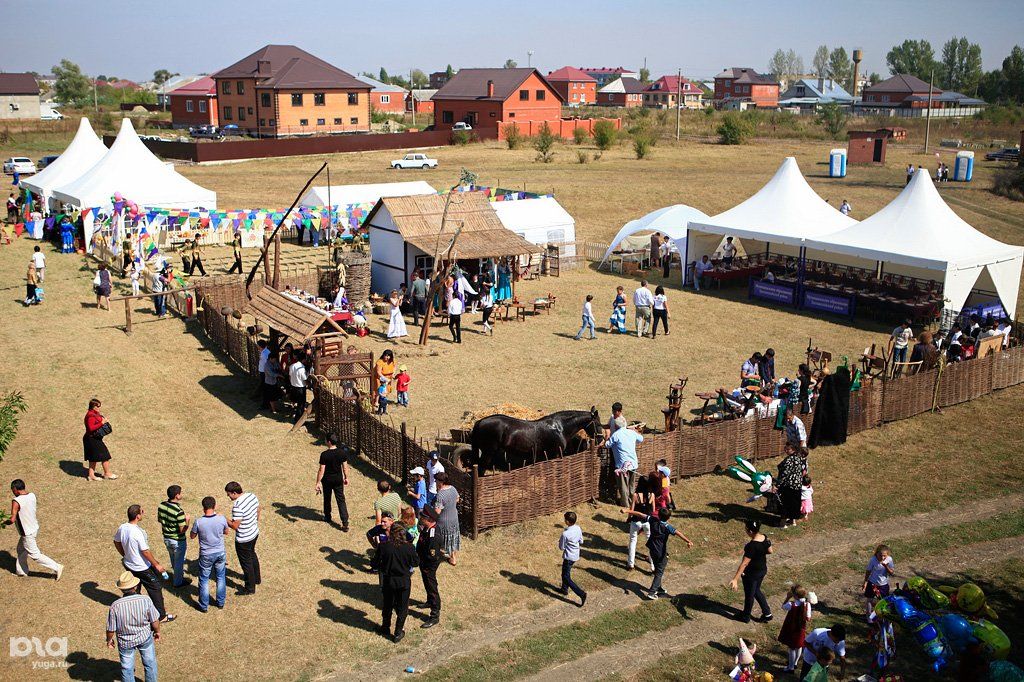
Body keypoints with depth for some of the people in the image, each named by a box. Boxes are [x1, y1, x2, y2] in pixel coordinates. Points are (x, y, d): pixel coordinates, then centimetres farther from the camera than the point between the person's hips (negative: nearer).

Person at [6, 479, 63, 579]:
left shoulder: (16, 501, -26)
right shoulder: (32, 495, -4)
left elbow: (12, 519, -27)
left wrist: (5, 522, -8)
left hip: (27, 533, -8)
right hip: (34, 527, 8)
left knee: (35, 555, 4)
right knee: (21, 550, 26)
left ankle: (57, 568, 5)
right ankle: (21, 571, 40)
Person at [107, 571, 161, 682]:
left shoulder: (115, 606, -27)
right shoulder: (145, 600, -26)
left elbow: (111, 629, -14)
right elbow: (155, 621, -13)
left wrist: (109, 640, 7)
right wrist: (157, 631, 7)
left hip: (125, 642, 0)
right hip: (145, 638, 1)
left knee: (127, 668, 23)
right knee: (150, 663, 25)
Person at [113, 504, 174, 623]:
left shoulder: (121, 528, -8)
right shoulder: (138, 532, -31)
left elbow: (116, 542, 9)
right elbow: (145, 551, -25)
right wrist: (157, 565, -13)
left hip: (129, 564, 7)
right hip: (142, 567, -7)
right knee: (156, 589, 7)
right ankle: (161, 616, 15)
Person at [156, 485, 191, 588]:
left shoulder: (161, 506, -11)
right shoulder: (179, 511, -32)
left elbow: (160, 520, 5)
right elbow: (183, 530, -26)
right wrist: (187, 520, -11)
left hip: (167, 538, 7)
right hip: (178, 541, -7)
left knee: (173, 559, 28)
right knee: (179, 561, 16)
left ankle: (178, 574, 49)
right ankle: (178, 582, 33)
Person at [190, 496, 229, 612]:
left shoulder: (199, 522, -21)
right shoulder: (221, 519, -16)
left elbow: (192, 536, -4)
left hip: (206, 555, -2)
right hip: (220, 553, 2)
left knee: (204, 580, 16)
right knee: (221, 578, 21)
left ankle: (204, 606, 26)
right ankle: (221, 602, 33)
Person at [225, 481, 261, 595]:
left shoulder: (237, 507, -32)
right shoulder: (252, 496, -8)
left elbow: (235, 526, -27)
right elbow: (258, 512, 7)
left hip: (243, 540, -8)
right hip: (254, 533, 9)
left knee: (246, 562, 10)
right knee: (252, 555, 30)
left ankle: (250, 588, 26)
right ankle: (256, 578, 50)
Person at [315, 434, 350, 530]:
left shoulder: (324, 454, -19)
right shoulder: (342, 452, -8)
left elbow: (321, 470, -17)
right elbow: (345, 467, 0)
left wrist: (318, 483, -9)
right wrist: (346, 478, 14)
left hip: (327, 480, -2)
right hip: (338, 479, 2)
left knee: (327, 499, 21)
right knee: (341, 500, 4)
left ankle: (327, 517, 40)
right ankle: (345, 523, -4)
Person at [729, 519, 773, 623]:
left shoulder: (751, 546, -33)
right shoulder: (764, 538, -11)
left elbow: (744, 563, -33)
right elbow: (770, 551, 8)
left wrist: (735, 579, -31)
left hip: (751, 574, -7)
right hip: (763, 570, 7)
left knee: (749, 594, 15)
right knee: (756, 591, 29)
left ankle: (745, 617, 35)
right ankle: (767, 613, 34)